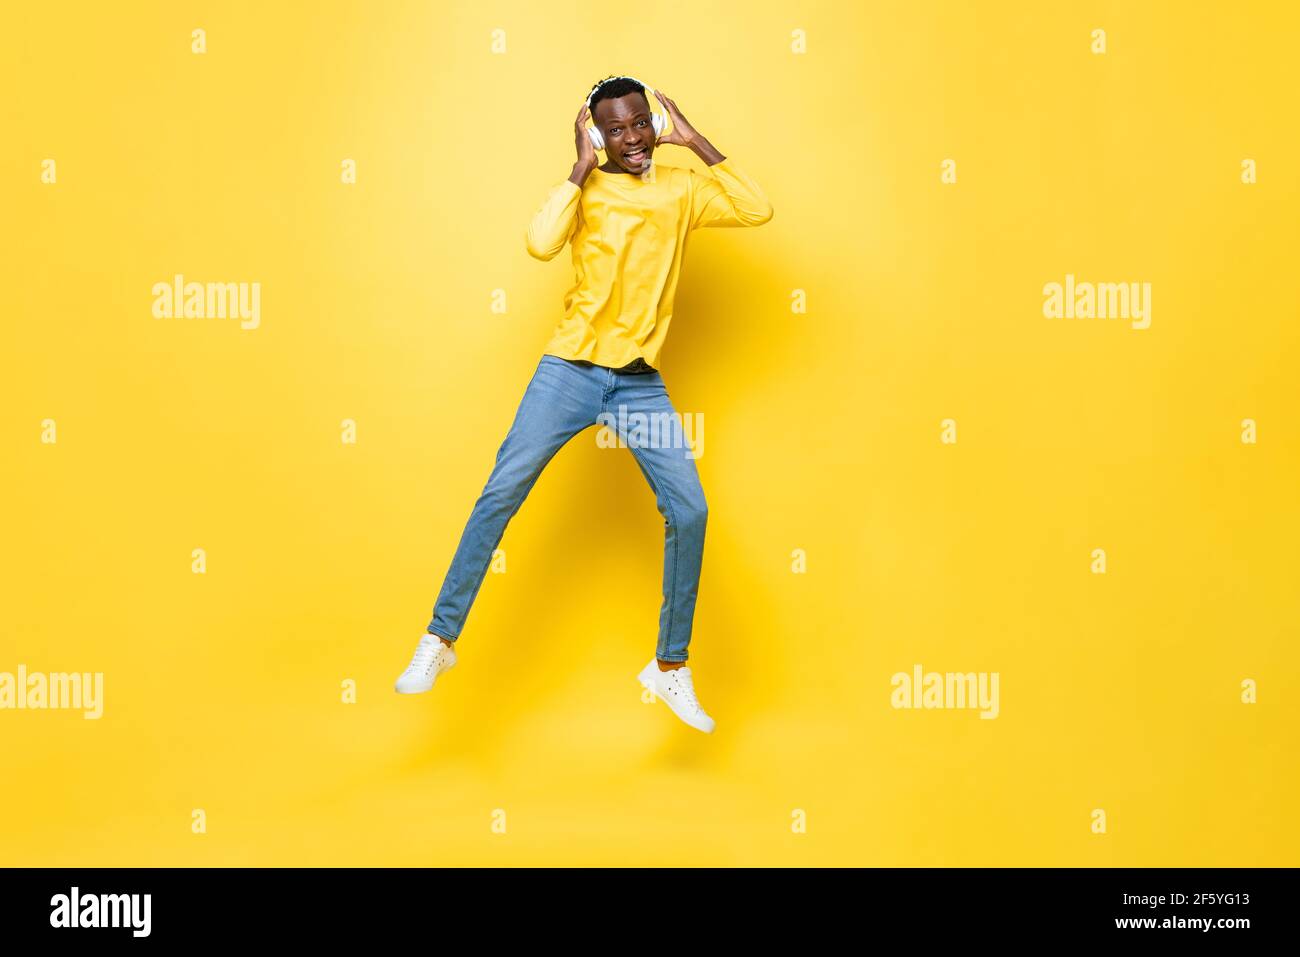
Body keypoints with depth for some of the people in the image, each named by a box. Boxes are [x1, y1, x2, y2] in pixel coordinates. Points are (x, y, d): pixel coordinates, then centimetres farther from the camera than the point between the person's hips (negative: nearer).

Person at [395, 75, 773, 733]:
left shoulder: (681, 189, 10)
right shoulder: (584, 188, 3)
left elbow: (758, 210, -5)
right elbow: (540, 243, -16)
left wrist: (696, 142, -3)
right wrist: (581, 167, -10)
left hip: (640, 381, 2)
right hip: (569, 369, -2)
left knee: (689, 511, -6)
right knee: (501, 493, -6)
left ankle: (671, 667, 10)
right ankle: (440, 639, 7)